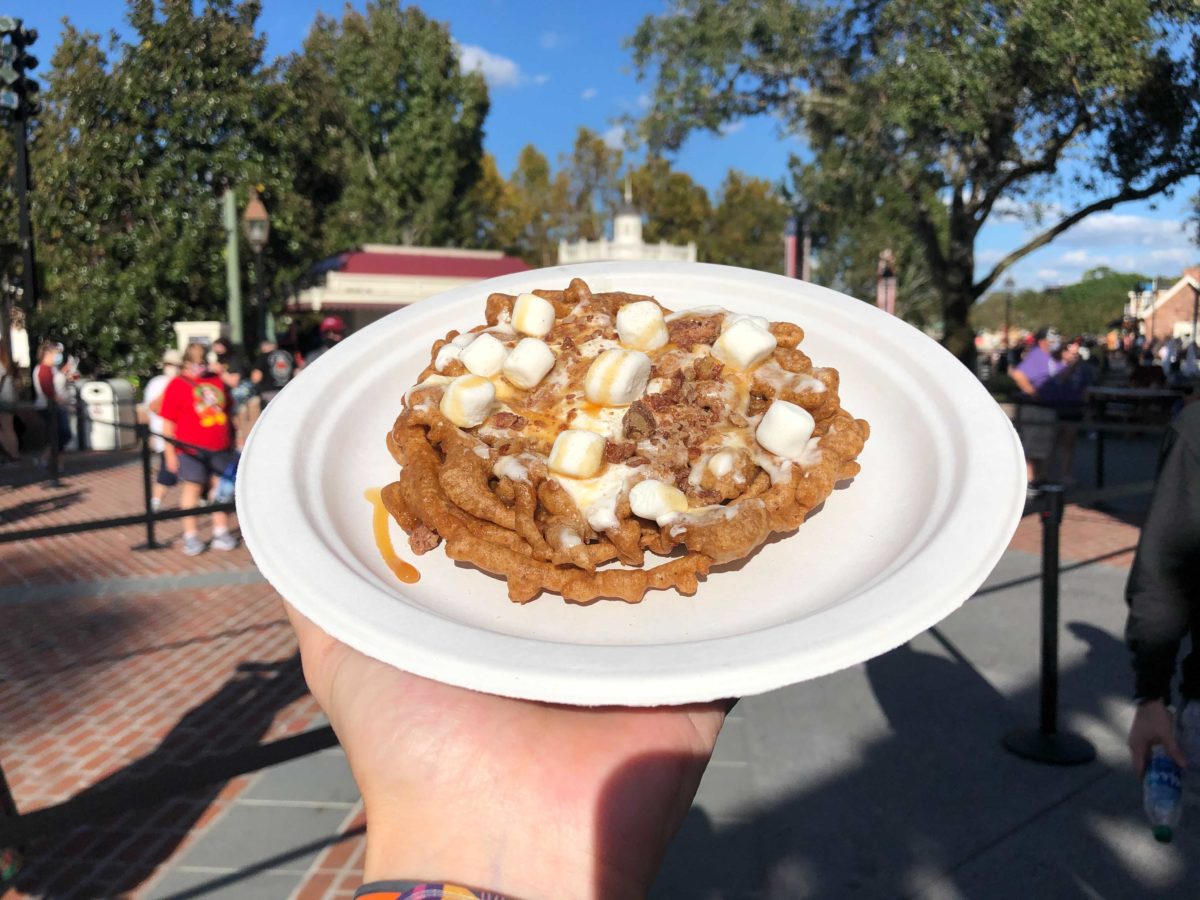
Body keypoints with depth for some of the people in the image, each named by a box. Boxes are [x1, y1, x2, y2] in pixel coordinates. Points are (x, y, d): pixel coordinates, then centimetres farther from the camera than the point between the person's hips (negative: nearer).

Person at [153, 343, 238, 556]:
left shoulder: (216, 381, 11)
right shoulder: (177, 385, -3)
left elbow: (226, 410, 23)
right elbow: (167, 422, -5)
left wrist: (231, 440, 22)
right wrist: (170, 452, -9)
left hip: (220, 447, 5)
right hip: (190, 449, -4)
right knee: (192, 487, 1)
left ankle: (221, 531, 18)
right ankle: (190, 535, 11)